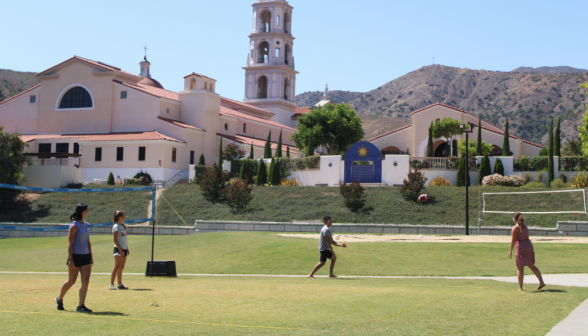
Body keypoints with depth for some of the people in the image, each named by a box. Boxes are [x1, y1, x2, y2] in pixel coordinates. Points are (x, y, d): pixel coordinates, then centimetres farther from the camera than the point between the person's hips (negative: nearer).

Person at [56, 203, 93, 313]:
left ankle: (81, 305, -6)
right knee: (71, 281, 5)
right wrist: (70, 259, -17)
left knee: (86, 280, -6)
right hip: (75, 256, -6)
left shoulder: (87, 225, 11)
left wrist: (91, 257, 17)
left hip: (85, 256, 6)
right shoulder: (74, 226, -10)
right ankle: (59, 299, 29)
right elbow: (70, 243, -12)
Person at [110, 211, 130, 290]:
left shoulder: (122, 226, 16)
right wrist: (120, 250, -19)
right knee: (117, 267, -13)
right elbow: (115, 239, -14)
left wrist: (127, 249, 17)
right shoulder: (116, 226, -9)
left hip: (124, 249, 8)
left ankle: (120, 284, 14)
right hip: (118, 249, -8)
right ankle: (111, 284, -14)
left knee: (121, 268, 9)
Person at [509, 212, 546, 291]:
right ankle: (541, 282, 7)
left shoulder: (515, 228, -9)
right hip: (529, 246, 7)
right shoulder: (525, 227, 13)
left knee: (520, 269, 1)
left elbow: (513, 241, -11)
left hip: (521, 248, -7)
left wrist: (510, 252, -4)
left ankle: (520, 287, 5)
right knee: (532, 266, 15)